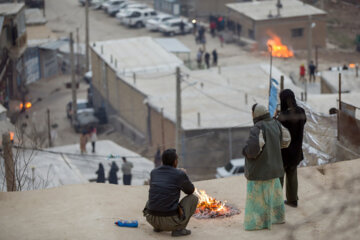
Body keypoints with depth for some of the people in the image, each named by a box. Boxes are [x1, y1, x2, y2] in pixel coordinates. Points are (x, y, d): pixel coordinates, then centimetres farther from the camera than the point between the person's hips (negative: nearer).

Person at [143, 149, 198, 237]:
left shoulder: (153, 172, 9)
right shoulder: (180, 174, -5)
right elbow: (190, 190, 14)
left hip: (151, 219, 5)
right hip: (170, 221, -5)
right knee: (193, 198, 15)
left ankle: (157, 226, 19)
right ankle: (178, 229, 5)